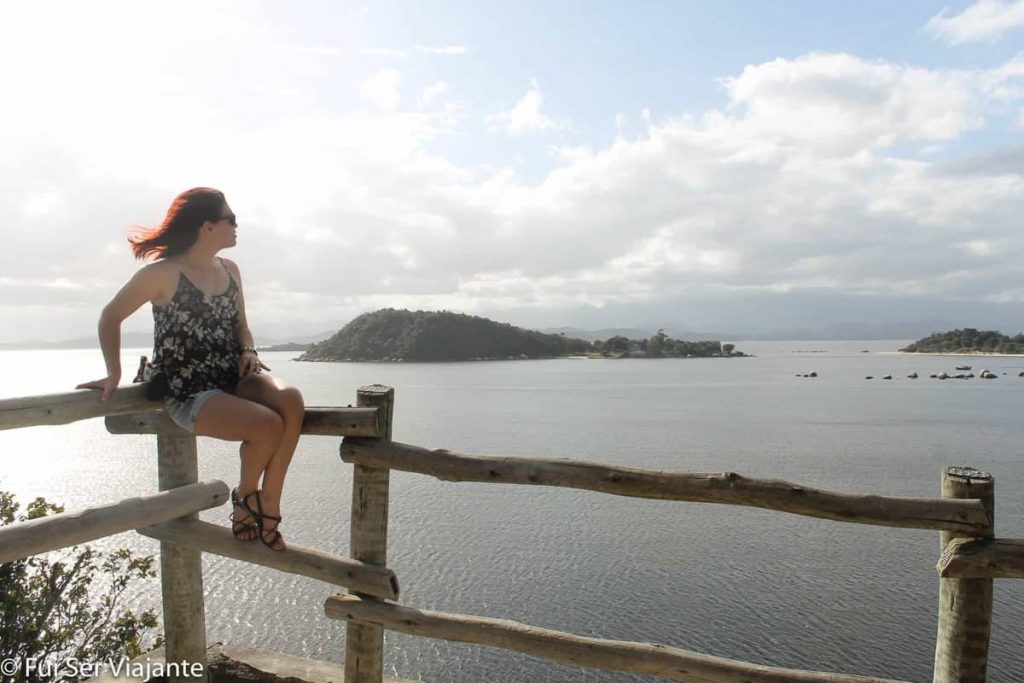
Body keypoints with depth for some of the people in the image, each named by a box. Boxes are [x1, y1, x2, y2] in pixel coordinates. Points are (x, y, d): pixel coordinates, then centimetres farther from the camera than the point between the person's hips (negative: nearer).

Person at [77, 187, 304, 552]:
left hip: (235, 376, 6)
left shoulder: (230, 271, 10)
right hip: (189, 391, -5)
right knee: (268, 426, -29)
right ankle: (245, 498, 5)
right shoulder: (164, 273, -9)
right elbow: (110, 317, 2)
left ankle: (269, 506, -14)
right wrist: (114, 375, -2)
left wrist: (249, 351, -1)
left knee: (291, 400, -27)